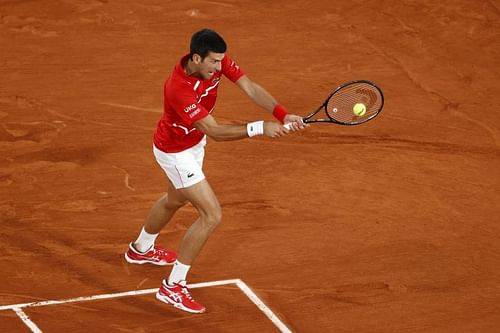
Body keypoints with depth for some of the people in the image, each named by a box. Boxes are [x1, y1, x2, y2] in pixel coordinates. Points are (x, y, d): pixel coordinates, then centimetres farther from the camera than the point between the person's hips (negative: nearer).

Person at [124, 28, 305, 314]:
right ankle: (173, 287, -1)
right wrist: (259, 129, -46)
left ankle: (141, 249, 60)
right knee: (212, 215, -13)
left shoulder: (218, 62, -20)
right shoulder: (179, 89, -41)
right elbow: (215, 132, -39)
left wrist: (283, 114, -38)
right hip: (175, 152, -9)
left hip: (193, 142, 9)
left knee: (176, 199, 32)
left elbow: (251, 89, -23)